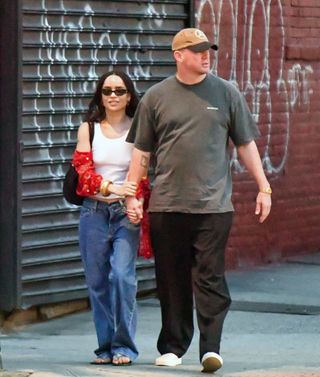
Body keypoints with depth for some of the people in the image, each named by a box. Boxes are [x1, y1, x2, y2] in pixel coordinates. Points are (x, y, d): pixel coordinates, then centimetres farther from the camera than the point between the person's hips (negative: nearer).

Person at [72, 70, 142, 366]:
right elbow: (84, 172, -1)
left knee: (122, 275, -15)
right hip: (94, 210, 2)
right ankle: (106, 347, 11)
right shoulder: (88, 129, 8)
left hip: (126, 211, -2)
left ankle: (124, 347, -7)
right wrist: (111, 187, -18)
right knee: (97, 280, 2)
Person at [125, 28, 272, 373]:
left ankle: (211, 347, -8)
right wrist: (132, 196, 4)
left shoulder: (226, 94, 7)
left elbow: (246, 144, 12)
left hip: (213, 205, -1)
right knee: (171, 280, 6)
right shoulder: (156, 97, 7)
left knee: (210, 279, -6)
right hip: (167, 205, 1)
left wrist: (263, 188, 9)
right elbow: (141, 151, 10)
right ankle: (172, 347, 16)